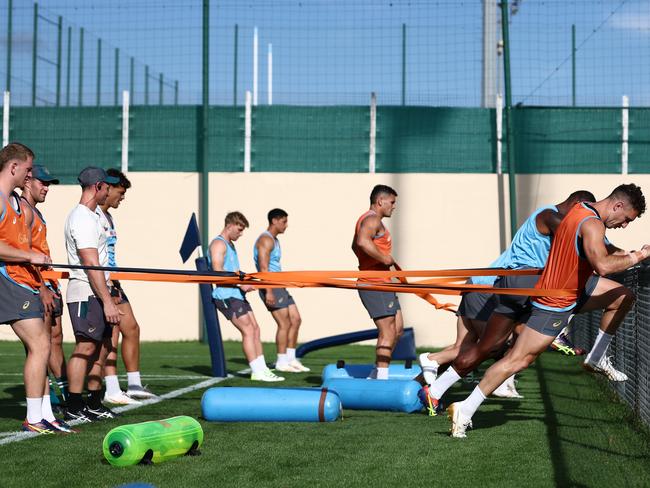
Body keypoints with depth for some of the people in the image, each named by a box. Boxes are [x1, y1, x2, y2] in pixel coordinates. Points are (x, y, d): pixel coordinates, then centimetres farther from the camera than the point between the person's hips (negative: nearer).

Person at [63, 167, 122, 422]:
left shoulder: (90, 216, 19)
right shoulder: (83, 219, -14)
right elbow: (91, 265, -21)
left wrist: (107, 297, 23)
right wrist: (107, 301, -23)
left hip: (97, 293, 11)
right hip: (86, 293, -11)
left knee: (102, 346, 11)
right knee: (86, 346, -12)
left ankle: (94, 405, 16)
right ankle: (74, 408, -9)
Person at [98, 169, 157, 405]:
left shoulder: (107, 216, 19)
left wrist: (115, 286, 16)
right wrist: (108, 287, -22)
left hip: (111, 282, 10)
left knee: (131, 328, 11)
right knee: (111, 334, -10)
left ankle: (134, 385, 18)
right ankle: (112, 391, -8)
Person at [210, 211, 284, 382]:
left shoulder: (230, 245, 23)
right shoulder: (218, 244, -9)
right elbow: (218, 272, -19)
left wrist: (246, 280, 9)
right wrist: (240, 284, -19)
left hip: (236, 294, 10)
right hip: (225, 295, -10)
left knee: (255, 329, 6)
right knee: (248, 330, -13)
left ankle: (262, 368, 8)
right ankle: (257, 372, -11)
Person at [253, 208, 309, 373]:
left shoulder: (274, 240, 20)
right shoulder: (265, 240, -12)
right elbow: (264, 268, -20)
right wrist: (268, 292, -26)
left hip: (279, 286, 10)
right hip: (270, 287, -10)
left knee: (295, 320, 8)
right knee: (284, 324, -8)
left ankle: (291, 359, 14)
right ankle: (282, 362, 0)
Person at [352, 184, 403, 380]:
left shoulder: (367, 220, 22)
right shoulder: (372, 219, -13)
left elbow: (355, 245, 36)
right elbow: (363, 241, -33)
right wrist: (384, 258, -25)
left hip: (383, 284, 11)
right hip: (374, 285, -11)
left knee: (398, 328, 14)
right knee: (387, 332, -12)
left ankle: (376, 375, 17)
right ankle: (381, 378, -11)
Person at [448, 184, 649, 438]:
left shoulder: (583, 209, 6)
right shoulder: (592, 224, -25)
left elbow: (601, 249, 24)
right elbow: (603, 265, -40)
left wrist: (627, 253, 11)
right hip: (554, 304, -10)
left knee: (624, 297, 14)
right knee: (517, 360, -9)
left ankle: (596, 359, 24)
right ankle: (464, 411, -6)